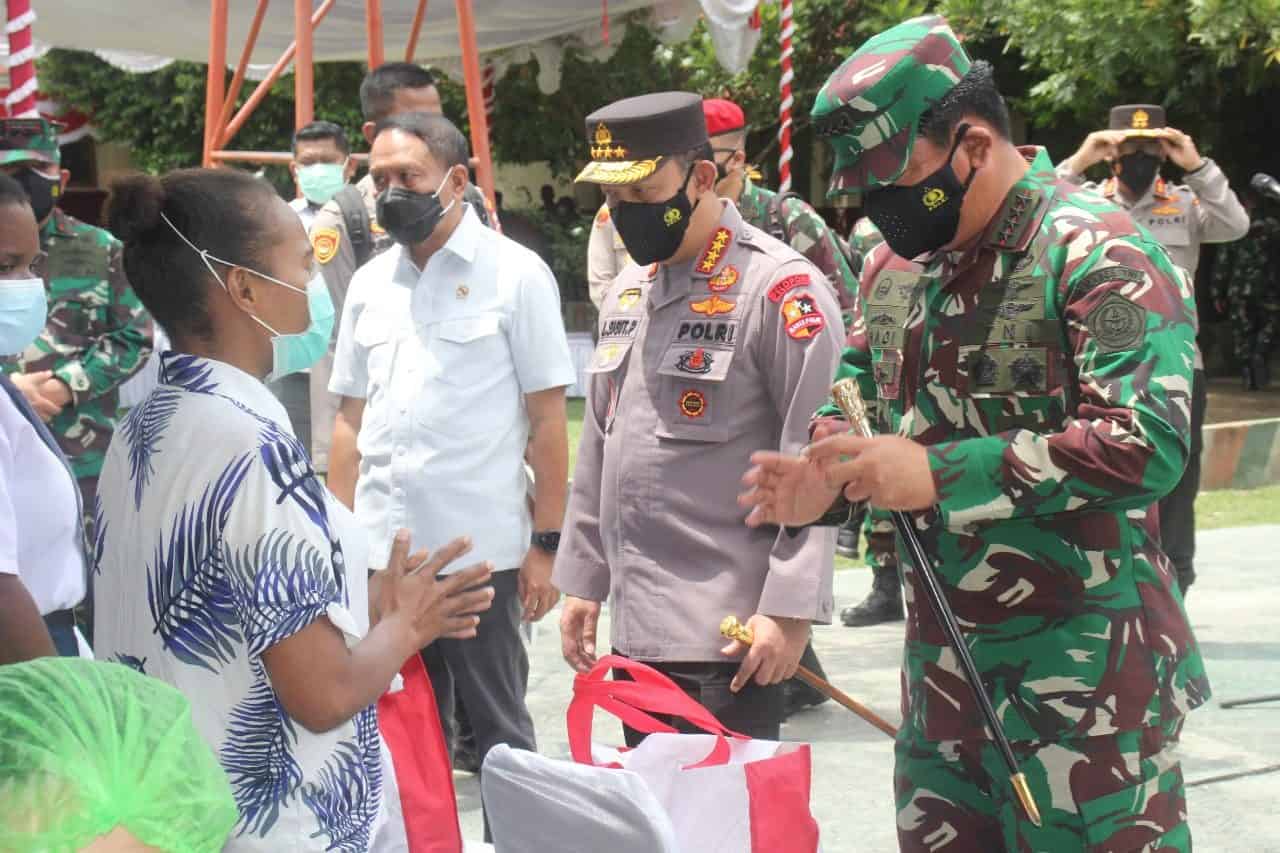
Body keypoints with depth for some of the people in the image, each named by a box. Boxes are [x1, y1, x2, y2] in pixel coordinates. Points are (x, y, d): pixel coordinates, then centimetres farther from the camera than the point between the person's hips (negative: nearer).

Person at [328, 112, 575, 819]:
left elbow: (547, 417, -4)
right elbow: (350, 420, 15)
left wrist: (546, 544, -8)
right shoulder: (369, 283, 10)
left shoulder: (514, 273, -3)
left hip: (482, 550, -4)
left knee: (499, 729, 6)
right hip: (381, 550, 4)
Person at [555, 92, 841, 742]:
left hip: (729, 637, -8)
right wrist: (581, 582, 19)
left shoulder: (780, 286, -11)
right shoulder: (628, 291, 15)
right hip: (635, 629, 8)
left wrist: (788, 608, -19)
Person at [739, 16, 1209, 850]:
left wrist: (937, 476, -25)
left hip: (1082, 676, -7)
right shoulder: (896, 264, 10)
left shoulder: (1102, 253, -15)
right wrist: (826, 480, -1)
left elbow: (1148, 442, -25)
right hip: (943, 666, 7)